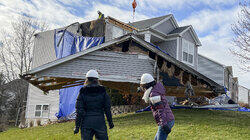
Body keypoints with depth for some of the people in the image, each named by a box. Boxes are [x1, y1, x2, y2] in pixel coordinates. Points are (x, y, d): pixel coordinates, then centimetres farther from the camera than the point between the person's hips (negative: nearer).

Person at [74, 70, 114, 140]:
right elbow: (107, 108, 0)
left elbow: (79, 111, -6)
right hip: (100, 122, 0)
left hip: (86, 123, 0)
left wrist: (77, 126, -2)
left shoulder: (83, 92, -3)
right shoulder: (102, 91, 0)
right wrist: (110, 122, 10)